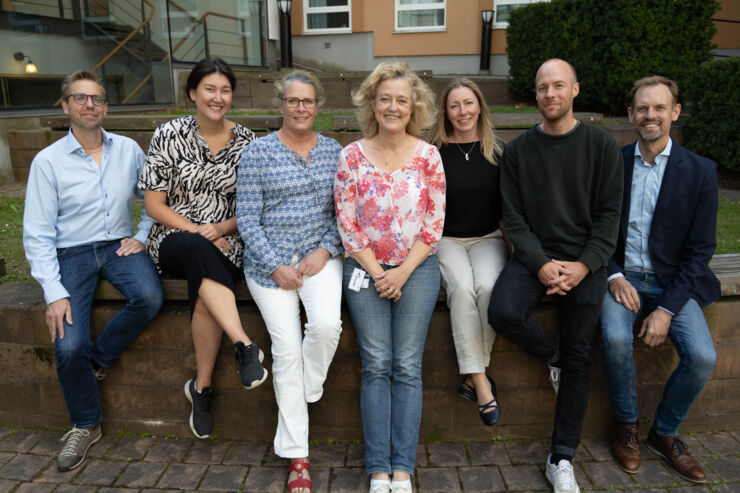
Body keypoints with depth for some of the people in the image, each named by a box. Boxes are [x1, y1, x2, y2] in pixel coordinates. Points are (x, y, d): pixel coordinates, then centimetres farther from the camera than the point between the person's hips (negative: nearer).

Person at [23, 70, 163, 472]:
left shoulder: (128, 150, 4)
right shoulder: (47, 161, -4)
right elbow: (37, 235, -6)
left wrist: (141, 235, -2)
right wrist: (54, 292, -15)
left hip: (118, 246, 2)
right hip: (70, 254, -2)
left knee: (148, 298, -30)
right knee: (68, 347, -18)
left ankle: (97, 359, 0)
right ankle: (85, 425, 10)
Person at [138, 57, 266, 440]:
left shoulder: (246, 141, 5)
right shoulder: (170, 135, -1)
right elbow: (154, 205, -2)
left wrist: (222, 228, -11)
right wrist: (198, 232, -13)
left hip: (224, 243, 1)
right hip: (173, 240, -1)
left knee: (205, 291, -31)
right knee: (198, 251, -38)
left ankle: (201, 387, -14)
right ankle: (245, 346, -40)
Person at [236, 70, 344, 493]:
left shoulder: (334, 151, 8)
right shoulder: (258, 152, -1)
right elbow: (247, 219, -3)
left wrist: (325, 250, -7)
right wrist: (276, 267, -9)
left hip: (320, 256, 2)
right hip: (270, 261, -2)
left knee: (327, 324, -27)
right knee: (287, 350, -7)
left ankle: (307, 390, 7)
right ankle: (297, 458, 8)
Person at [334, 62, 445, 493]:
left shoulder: (428, 156, 2)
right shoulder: (352, 156, 1)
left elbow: (434, 223, 0)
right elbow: (347, 223, -1)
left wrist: (403, 271, -8)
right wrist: (378, 273, -7)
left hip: (417, 268, 0)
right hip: (366, 269, 0)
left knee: (407, 367, -1)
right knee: (376, 366, -1)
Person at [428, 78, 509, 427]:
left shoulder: (499, 152, 7)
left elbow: (506, 207, 11)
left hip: (488, 238, 2)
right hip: (445, 239, -1)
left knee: (488, 286, -30)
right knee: (462, 286, -31)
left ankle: (473, 375, -15)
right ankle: (480, 381, -23)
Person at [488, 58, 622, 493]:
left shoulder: (602, 146, 2)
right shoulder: (519, 151, 4)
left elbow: (609, 214, 0)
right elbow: (514, 217, 0)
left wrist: (584, 265, -14)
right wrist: (540, 264, -14)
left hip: (585, 260, -1)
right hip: (534, 256, 1)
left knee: (579, 357, -2)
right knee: (504, 313, -27)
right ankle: (553, 354, 7)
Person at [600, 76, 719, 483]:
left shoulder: (700, 171, -2)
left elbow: (699, 250, -4)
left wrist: (667, 308, -14)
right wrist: (613, 276, -13)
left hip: (673, 282, 1)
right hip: (620, 276, 0)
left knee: (702, 356, -19)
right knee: (616, 338, -28)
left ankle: (664, 433, 10)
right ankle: (627, 426, 1)